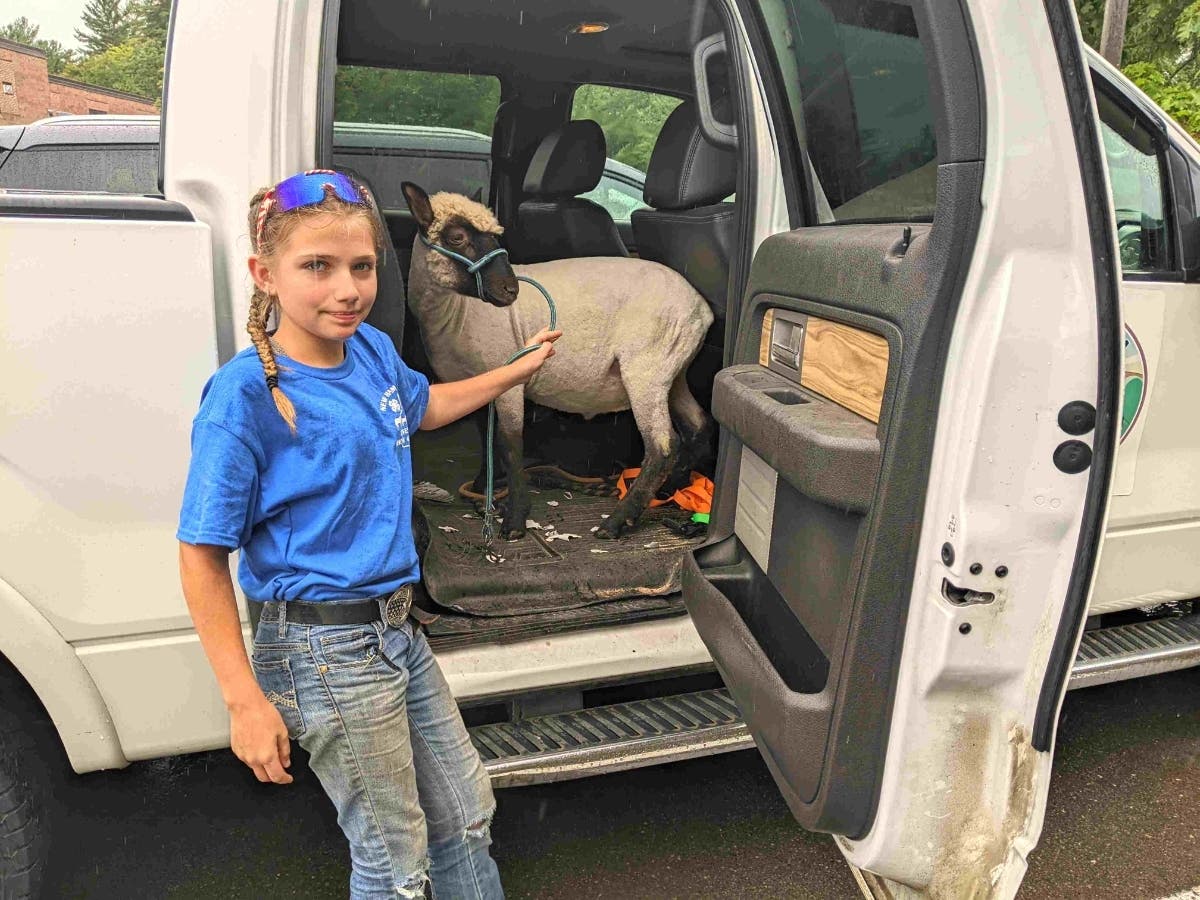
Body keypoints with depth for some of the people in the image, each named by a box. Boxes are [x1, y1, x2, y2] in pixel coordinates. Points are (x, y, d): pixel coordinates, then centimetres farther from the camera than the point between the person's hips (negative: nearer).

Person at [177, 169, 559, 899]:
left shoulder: (374, 350, -2)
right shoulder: (245, 395, -21)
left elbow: (422, 405, 23)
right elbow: (202, 558, -17)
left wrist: (519, 370, 25)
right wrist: (246, 701, -17)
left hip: (395, 625, 7)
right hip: (325, 648, -7)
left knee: (467, 812, 22)